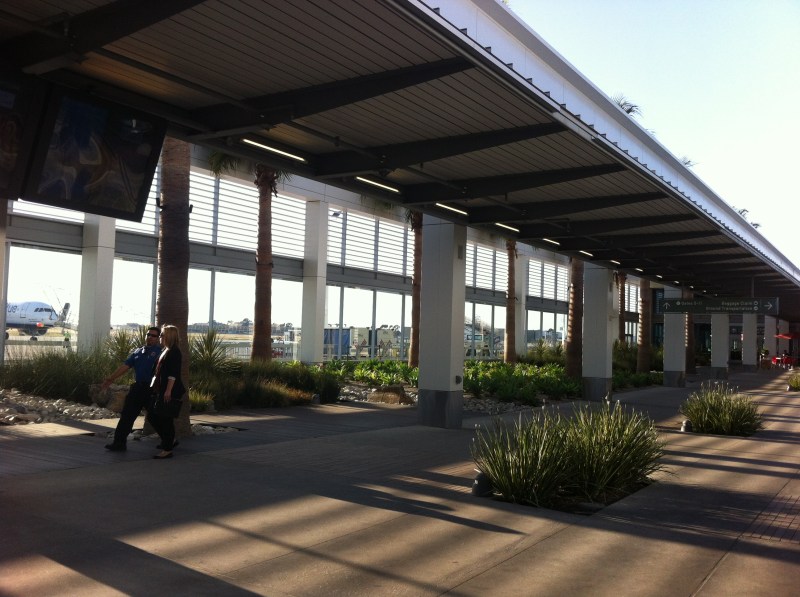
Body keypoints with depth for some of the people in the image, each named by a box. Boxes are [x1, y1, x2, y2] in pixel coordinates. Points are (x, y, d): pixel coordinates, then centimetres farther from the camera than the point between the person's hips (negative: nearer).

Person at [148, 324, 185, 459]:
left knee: (165, 419, -4)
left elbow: (173, 373, -20)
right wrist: (154, 387, 21)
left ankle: (167, 449, 6)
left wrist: (168, 391, -23)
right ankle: (169, 440, 24)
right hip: (161, 390, 10)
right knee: (152, 415, 13)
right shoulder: (164, 351, 16)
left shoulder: (174, 352, -13)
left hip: (170, 392, -10)